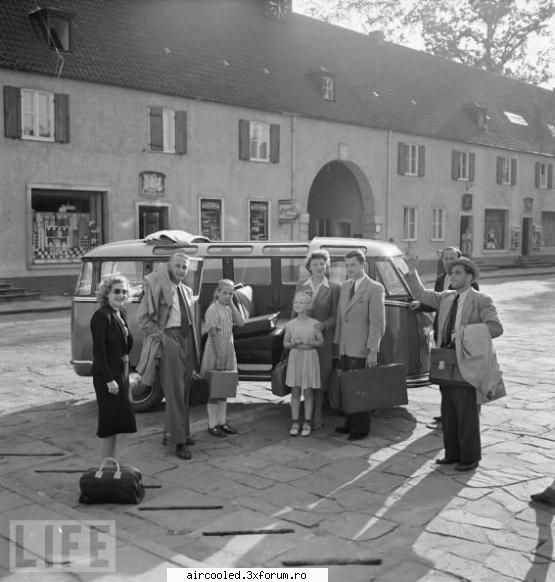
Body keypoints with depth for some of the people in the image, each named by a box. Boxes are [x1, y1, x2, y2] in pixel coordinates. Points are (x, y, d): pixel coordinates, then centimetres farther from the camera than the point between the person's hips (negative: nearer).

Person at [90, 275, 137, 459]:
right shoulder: (102, 316, -15)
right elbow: (99, 350, -19)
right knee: (109, 420, -2)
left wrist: (126, 374, 11)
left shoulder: (121, 314, 11)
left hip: (121, 373, 9)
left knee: (116, 420, 15)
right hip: (107, 374, -9)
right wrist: (109, 379, -22)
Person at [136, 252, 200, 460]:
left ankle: (182, 432, 25)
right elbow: (142, 317, -9)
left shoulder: (186, 291, 16)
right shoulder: (158, 286, -8)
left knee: (184, 392, 14)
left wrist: (194, 346, 13)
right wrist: (160, 335, -15)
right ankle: (179, 441, -2)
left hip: (187, 340, 8)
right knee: (174, 392, -5)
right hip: (169, 341, -7)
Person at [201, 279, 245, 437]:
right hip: (214, 352, -8)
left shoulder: (229, 309, 11)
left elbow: (241, 323, -3)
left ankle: (222, 422, 21)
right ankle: (212, 425, 5)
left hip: (228, 353, 8)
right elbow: (213, 334, -17)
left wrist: (232, 304, -4)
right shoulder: (213, 310, -12)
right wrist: (218, 356, -22)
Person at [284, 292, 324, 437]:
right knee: (295, 392, 5)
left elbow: (321, 342, 2)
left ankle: (307, 424, 11)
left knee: (308, 392, 3)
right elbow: (285, 343, 7)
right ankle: (295, 423, 13)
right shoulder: (290, 324, 2)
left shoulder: (314, 324, -3)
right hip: (294, 359, 2)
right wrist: (294, 344, -13)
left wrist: (310, 343, -17)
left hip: (310, 358, -2)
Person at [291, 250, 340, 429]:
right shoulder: (300, 286, 8)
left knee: (320, 379, 2)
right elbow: (295, 312, 11)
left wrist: (323, 325, -19)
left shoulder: (334, 288, -1)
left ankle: (317, 416, 14)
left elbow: (336, 316, -2)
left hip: (323, 339, -2)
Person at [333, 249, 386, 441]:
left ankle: (361, 428, 11)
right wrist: (338, 342, 12)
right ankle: (350, 423, 24)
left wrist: (373, 351, -17)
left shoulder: (375, 289, -9)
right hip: (345, 348, 7)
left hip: (362, 349, -6)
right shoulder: (344, 287, 13)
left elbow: (377, 323, -13)